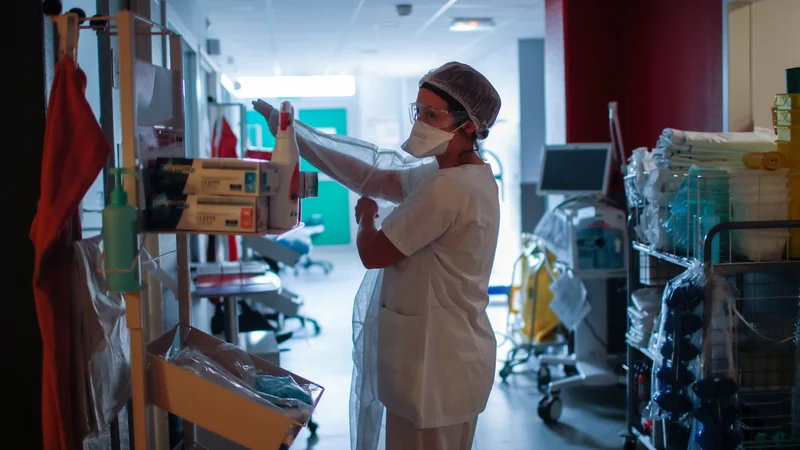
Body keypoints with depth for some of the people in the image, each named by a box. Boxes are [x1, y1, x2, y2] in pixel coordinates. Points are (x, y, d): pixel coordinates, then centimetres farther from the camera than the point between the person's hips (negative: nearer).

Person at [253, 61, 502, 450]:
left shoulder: (448, 188, -24)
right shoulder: (466, 177, 7)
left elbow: (373, 253, -19)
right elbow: (372, 178, 12)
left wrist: (365, 216, 4)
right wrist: (293, 136, 10)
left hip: (435, 370, -10)